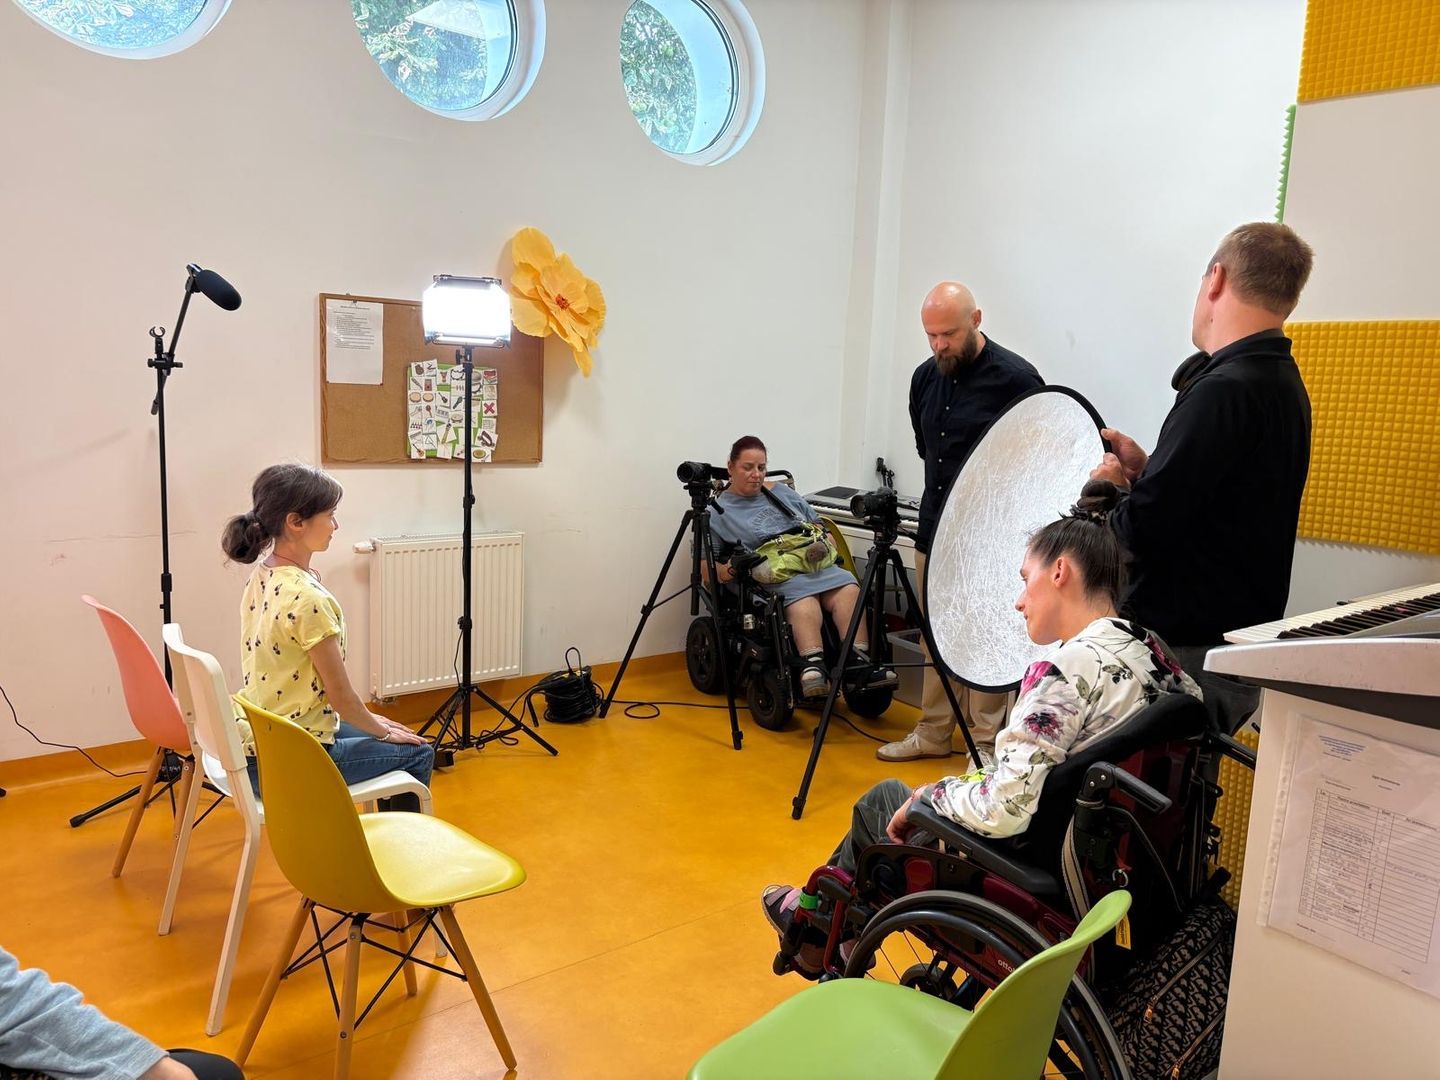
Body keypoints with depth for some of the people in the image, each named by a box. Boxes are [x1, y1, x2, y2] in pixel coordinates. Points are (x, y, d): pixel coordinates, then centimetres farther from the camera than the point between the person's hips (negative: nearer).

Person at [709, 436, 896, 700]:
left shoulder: (783, 492, 27)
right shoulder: (718, 510, 11)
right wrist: (728, 571, -15)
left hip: (814, 563, 5)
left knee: (848, 586, -29)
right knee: (802, 595, -39)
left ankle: (860, 662, -40)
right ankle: (813, 665, -56)